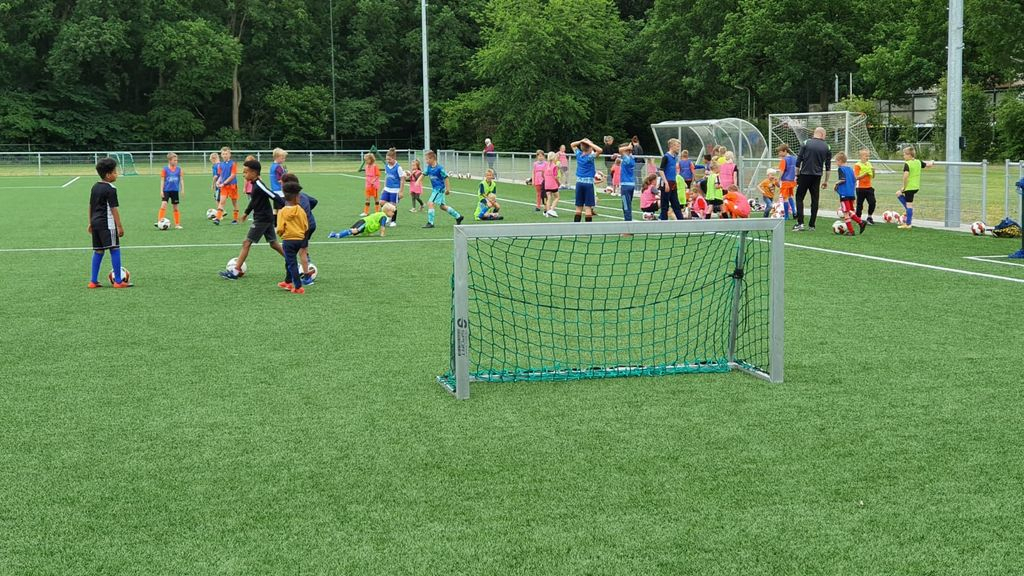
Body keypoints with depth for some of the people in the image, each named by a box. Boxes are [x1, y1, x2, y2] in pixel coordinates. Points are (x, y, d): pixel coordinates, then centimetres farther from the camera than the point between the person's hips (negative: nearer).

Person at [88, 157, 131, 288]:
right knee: (115, 250, -5)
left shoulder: (95, 187, 12)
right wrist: (119, 226, -13)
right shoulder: (111, 189, -13)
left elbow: (90, 206, 19)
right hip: (107, 224, -9)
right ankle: (118, 281, -5)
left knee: (98, 251, 13)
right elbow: (114, 209, -15)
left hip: (95, 222, 9)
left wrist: (91, 223, 26)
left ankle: (93, 281, 13)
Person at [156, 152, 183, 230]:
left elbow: (181, 179, 8)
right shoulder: (165, 169, -3)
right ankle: (159, 222, -15)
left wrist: (182, 189, 2)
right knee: (163, 206, -15)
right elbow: (162, 180, -2)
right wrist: (161, 190, -6)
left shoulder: (178, 169, 4)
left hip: (175, 191, 2)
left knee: (175, 208, 9)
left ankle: (177, 224, 15)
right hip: (166, 190, -2)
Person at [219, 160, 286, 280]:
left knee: (246, 243, -7)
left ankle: (235, 272, -5)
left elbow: (275, 197, -25)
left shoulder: (259, 186, -20)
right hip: (267, 219, 10)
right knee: (274, 243, 16)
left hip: (262, 219, -10)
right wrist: (247, 212, 35)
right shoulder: (255, 184, 9)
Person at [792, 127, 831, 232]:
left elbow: (798, 161, -2)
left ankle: (800, 223, -6)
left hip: (804, 175, -2)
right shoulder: (826, 147, 5)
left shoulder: (806, 143, 0)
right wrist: (826, 181, 15)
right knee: (815, 200, 7)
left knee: (799, 198, 5)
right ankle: (811, 225, 7)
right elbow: (828, 166, 8)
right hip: (817, 176, 2)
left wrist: (797, 175, 6)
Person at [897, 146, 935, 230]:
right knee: (898, 194, 24)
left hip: (909, 187, -8)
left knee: (909, 204, -2)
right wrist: (932, 163, 43)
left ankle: (908, 224, 2)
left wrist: (904, 186, -15)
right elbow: (928, 165, 19)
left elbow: (906, 176, -25)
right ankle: (910, 210, 19)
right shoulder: (918, 162, 7)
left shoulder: (907, 164, -15)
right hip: (916, 187, 8)